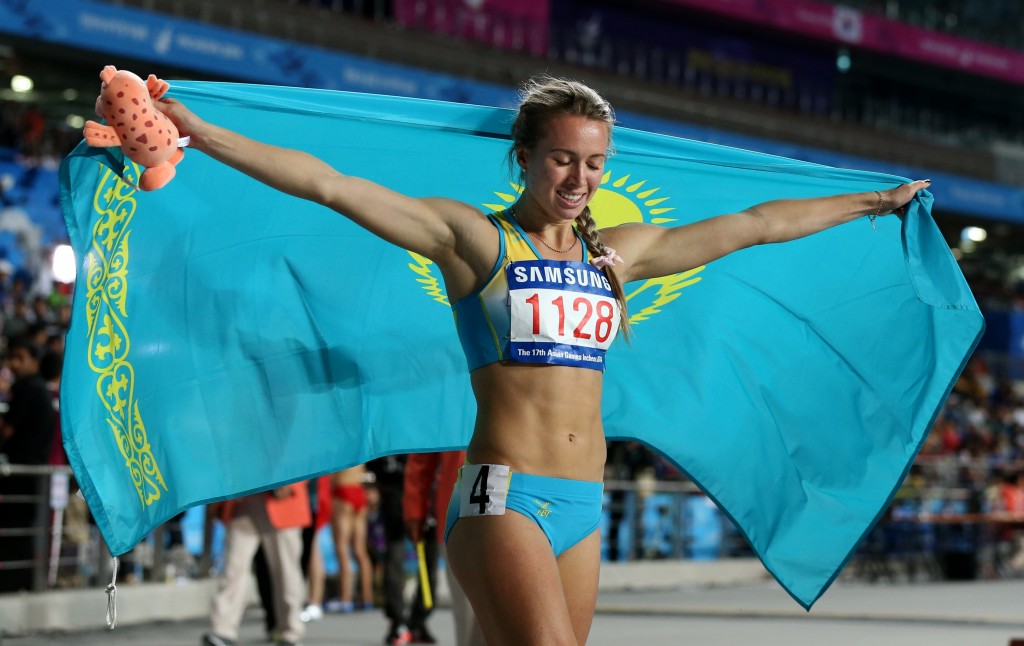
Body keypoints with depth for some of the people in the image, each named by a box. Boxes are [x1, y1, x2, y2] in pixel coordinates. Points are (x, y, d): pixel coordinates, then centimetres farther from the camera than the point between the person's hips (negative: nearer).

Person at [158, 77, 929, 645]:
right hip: (503, 497, -6)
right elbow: (328, 184, -7)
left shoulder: (619, 252, 16)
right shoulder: (474, 239, 1)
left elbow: (758, 225, 24)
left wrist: (875, 201, 32)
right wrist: (199, 132, -14)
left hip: (582, 507, 6)